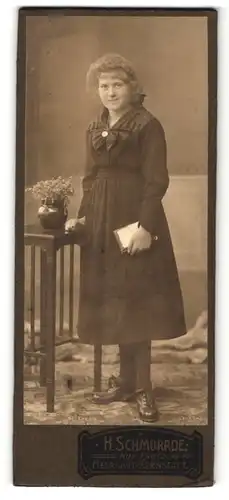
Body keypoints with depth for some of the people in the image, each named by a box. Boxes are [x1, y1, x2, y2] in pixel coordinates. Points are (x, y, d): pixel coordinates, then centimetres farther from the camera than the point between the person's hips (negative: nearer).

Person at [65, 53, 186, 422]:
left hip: (135, 221, -7)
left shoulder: (148, 125, -6)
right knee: (113, 300, 9)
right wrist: (83, 217, 10)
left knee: (137, 301, -3)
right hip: (101, 223, 7)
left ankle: (142, 387, 5)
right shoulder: (94, 129, 15)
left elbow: (156, 181, -13)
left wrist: (145, 226, -20)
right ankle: (126, 381, 19)